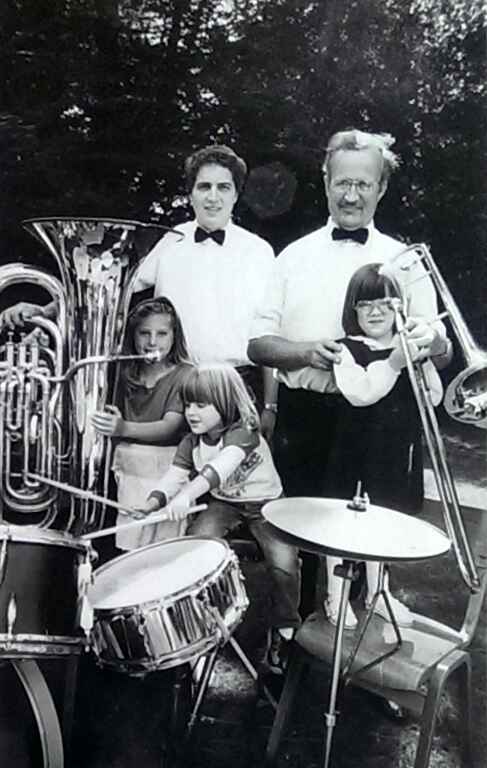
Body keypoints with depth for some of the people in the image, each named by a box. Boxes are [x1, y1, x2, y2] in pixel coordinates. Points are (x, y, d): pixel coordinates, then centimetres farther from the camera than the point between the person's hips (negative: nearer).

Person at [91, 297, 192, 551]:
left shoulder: (185, 375, -7)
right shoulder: (127, 374, 10)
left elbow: (169, 427, -18)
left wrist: (124, 428, -32)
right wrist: (111, 422, -2)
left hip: (166, 471, -4)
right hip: (129, 470, 4)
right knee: (129, 548, 4)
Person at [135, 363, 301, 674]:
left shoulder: (243, 432, -25)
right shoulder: (191, 442, -3)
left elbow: (221, 466, -44)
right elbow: (175, 475, -12)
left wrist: (187, 494, -59)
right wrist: (155, 500, -33)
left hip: (264, 503, -4)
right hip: (224, 503, 5)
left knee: (284, 562, -23)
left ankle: (284, 629, 5)